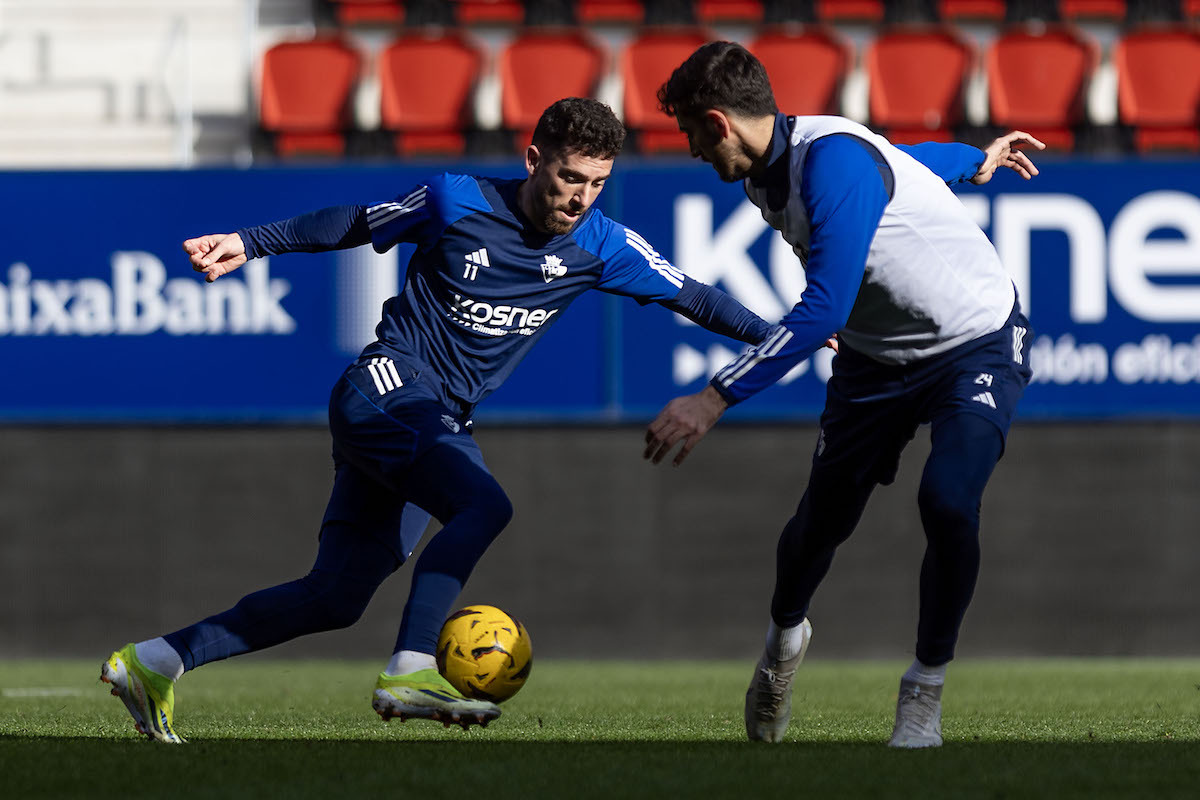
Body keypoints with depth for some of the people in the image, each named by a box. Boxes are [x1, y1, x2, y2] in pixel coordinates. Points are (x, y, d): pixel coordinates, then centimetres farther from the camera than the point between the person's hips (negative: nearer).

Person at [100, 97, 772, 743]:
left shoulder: (600, 246, 4)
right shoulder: (456, 203, -6)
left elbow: (691, 297, 11)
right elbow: (350, 225, 7)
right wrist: (249, 244, 6)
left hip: (441, 424, 6)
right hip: (387, 386, -6)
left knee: (336, 599, 1)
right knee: (484, 505, -32)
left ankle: (152, 662, 9)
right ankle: (409, 674, -37)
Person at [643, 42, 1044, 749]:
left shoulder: (835, 158, -31)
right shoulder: (767, 174, -1)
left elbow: (823, 309, -37)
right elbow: (897, 158, 19)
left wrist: (716, 399, -39)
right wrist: (974, 161, 38)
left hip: (979, 344, -8)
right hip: (878, 358, 8)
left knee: (948, 500, -29)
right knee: (822, 520, 7)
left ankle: (925, 696, -11)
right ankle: (784, 639, 40)